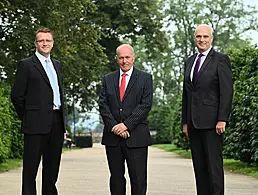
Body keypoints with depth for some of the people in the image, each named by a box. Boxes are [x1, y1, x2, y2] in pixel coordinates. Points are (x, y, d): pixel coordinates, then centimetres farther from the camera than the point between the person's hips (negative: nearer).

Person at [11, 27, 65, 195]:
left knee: (52, 166, 10)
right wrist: (27, 118, -1)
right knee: (31, 165, -3)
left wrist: (62, 119, 14)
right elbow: (17, 95, -4)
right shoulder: (26, 65, -3)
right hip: (36, 124, -6)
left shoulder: (57, 65, 17)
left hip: (57, 123, 6)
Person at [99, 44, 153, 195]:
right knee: (116, 177, 7)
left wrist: (126, 125, -13)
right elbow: (103, 104, 5)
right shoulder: (108, 79, 14)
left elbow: (146, 105, -5)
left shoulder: (145, 78, 5)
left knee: (138, 179, -3)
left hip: (136, 137, -3)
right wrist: (114, 126, -9)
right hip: (113, 137, 3)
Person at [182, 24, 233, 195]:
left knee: (214, 162, -6)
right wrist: (185, 121, 14)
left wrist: (222, 120, -16)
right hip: (194, 123, 6)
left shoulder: (221, 59, -3)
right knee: (199, 165, 8)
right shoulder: (191, 61, 17)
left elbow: (227, 91, -9)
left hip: (211, 121, -6)